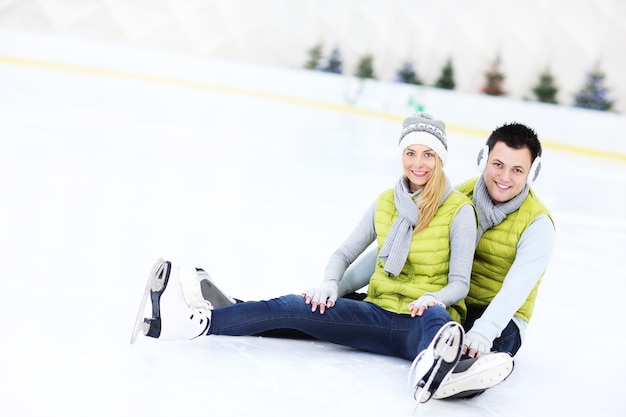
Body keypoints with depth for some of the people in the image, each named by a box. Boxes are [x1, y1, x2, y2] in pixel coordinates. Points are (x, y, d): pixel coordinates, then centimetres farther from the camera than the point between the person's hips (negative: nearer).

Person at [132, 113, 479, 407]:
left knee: (435, 318, -43)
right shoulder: (385, 203, 11)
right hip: (378, 313, 4)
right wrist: (329, 284, -8)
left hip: (425, 316, -4)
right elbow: (344, 253, 13)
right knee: (296, 307, -19)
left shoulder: (459, 210, -3)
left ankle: (429, 371, -79)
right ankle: (198, 320, -36)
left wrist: (431, 299, -26)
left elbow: (459, 284, -4)